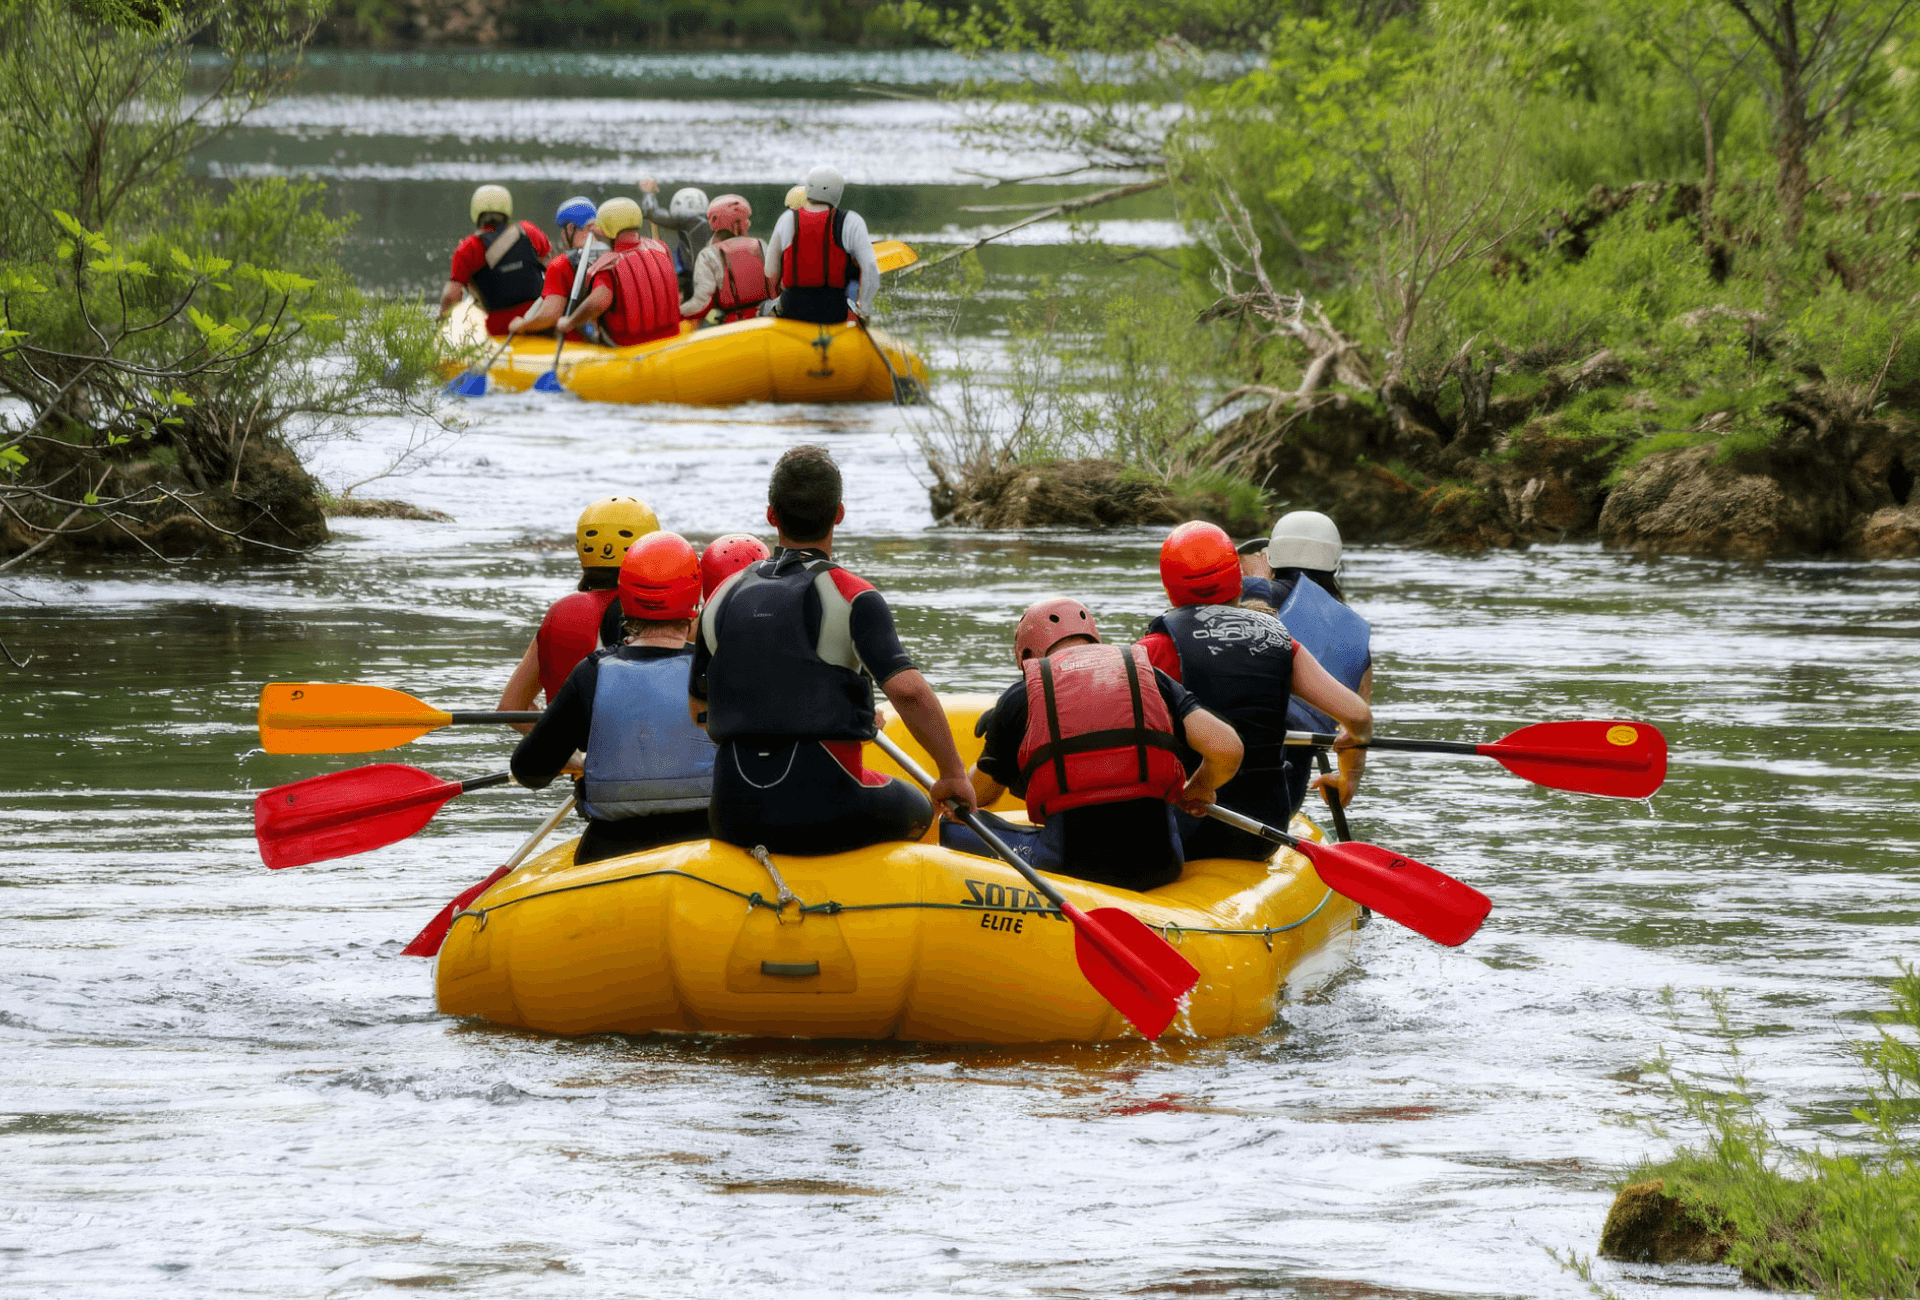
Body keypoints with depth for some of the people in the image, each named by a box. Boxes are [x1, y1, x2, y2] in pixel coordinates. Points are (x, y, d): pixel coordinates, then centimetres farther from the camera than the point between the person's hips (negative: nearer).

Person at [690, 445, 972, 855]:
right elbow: (908, 690, -21)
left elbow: (697, 709, 16)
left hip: (735, 820, 4)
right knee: (918, 812, 28)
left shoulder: (723, 598, 8)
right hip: (828, 813, -4)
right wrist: (953, 773, -9)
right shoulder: (851, 597, -8)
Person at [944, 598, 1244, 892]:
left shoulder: (1017, 697, 14)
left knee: (955, 827, 18)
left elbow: (978, 795, 27)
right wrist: (1196, 790, 26)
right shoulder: (1152, 677, 17)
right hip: (1158, 868, 2)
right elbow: (1226, 749, 4)